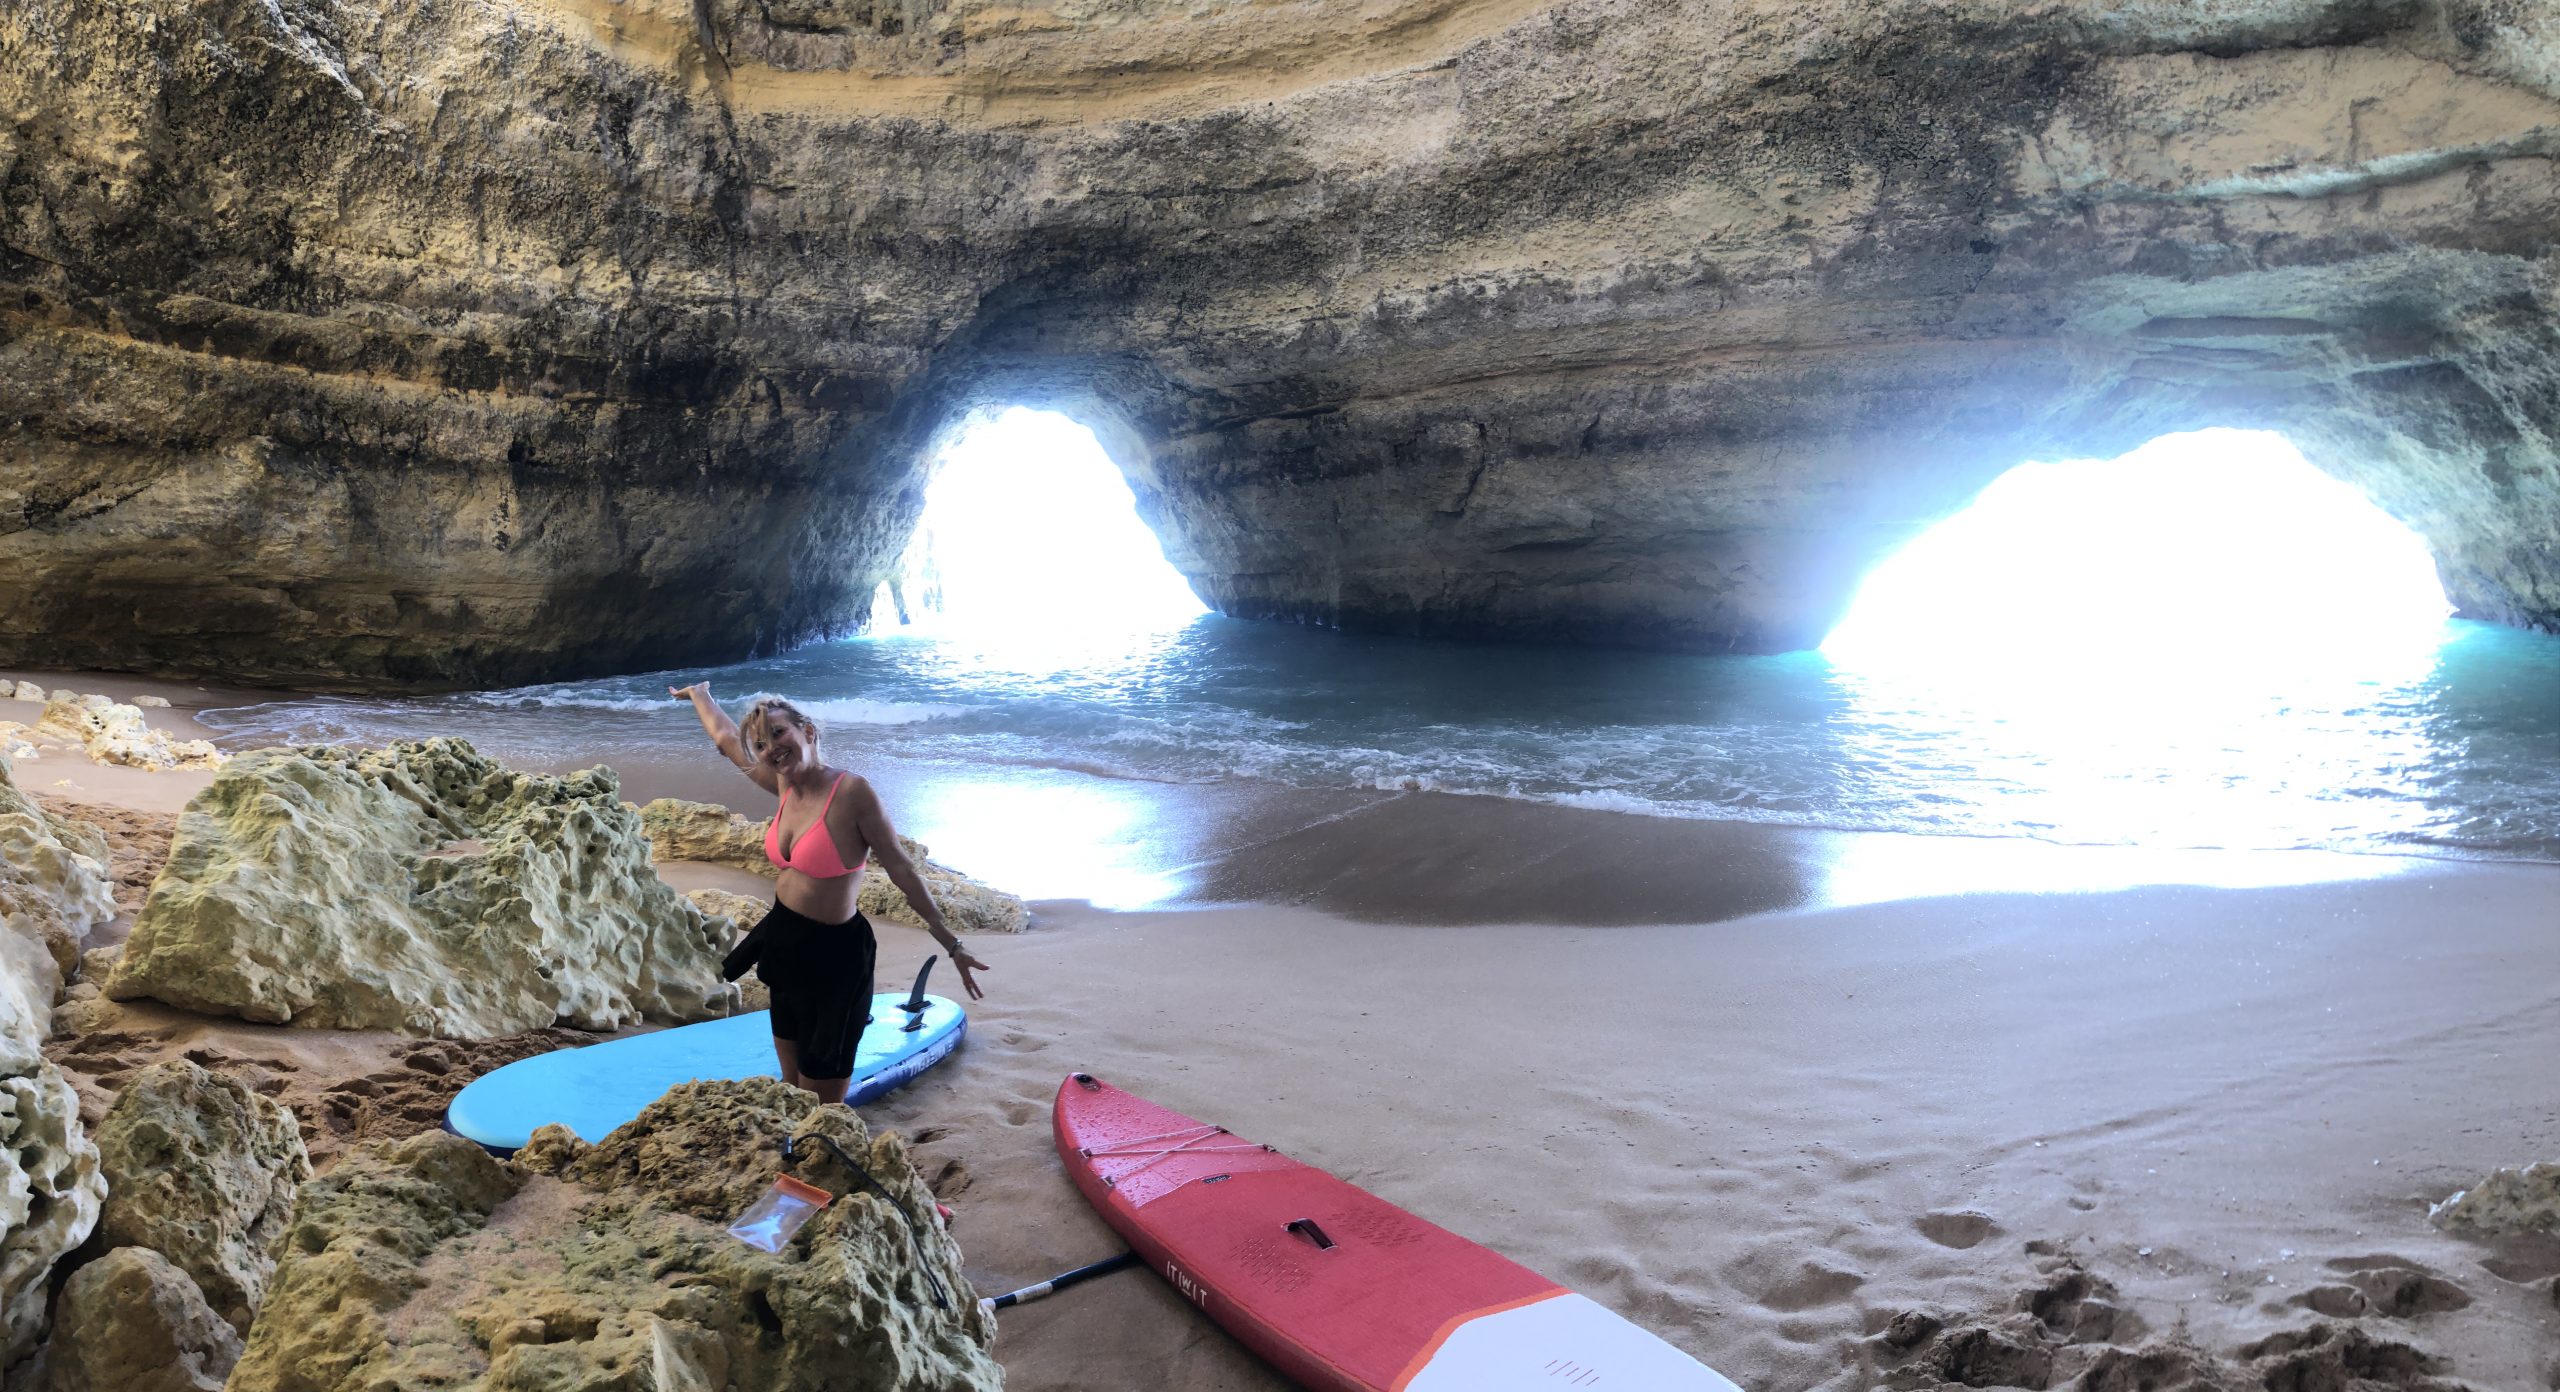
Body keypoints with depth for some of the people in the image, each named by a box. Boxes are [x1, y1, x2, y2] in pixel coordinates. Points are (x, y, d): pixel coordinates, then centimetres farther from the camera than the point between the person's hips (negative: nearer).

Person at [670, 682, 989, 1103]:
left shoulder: (851, 791, -21)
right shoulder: (786, 786, -1)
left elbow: (900, 869, -17)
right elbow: (725, 737, 17)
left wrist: (951, 945, -16)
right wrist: (698, 694, 34)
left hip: (832, 954, -7)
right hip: (785, 942, 7)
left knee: (820, 1103, 3)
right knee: (791, 1083, 19)